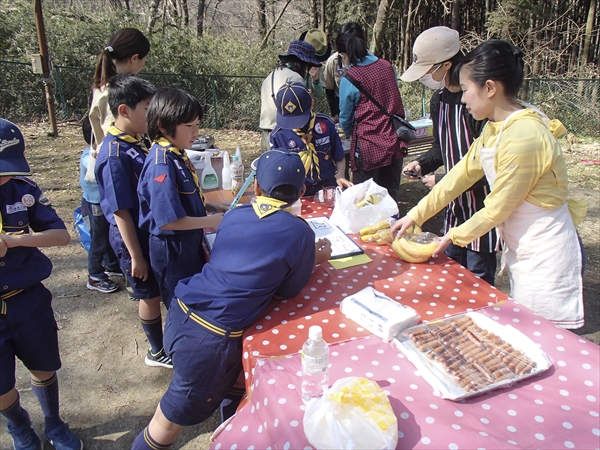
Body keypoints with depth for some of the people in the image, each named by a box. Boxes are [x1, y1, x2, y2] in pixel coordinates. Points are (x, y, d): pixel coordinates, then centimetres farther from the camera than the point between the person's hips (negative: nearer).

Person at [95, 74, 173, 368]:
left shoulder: (137, 142, 0)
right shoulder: (115, 154, -25)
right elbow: (120, 211, -23)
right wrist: (136, 256, -18)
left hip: (152, 230, 8)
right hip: (133, 237, -8)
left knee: (160, 290, 22)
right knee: (151, 294, 10)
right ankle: (158, 352, 32)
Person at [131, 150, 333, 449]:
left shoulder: (234, 215, 5)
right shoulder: (299, 233, -11)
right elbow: (287, 292, 1)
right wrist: (314, 259, 16)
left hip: (180, 312, 6)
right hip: (211, 338, -6)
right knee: (174, 416, 14)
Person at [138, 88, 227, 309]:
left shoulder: (177, 154, 0)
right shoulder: (162, 163, -26)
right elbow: (168, 220, -28)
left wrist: (211, 207, 2)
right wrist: (213, 221, -19)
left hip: (189, 242, 8)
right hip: (173, 249, -8)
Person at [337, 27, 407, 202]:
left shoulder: (349, 79, -10)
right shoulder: (387, 67, 4)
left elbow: (345, 117, 1)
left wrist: (351, 134, 21)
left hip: (368, 147, -5)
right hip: (394, 142, 5)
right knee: (391, 194, 17)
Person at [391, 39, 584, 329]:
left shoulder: (523, 136, -27)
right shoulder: (495, 128, 3)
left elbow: (498, 208, -20)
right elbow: (462, 174, 8)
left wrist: (455, 236, -5)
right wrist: (415, 215, 8)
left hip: (545, 256, -9)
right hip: (520, 249, 9)